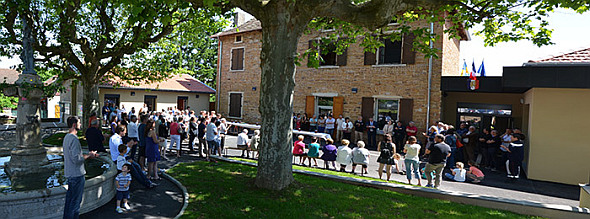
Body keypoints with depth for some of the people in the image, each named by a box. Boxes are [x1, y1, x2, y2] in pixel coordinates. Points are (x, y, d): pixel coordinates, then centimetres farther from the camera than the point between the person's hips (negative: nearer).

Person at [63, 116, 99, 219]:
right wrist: (89, 156, -11)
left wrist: (87, 155, 13)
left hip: (69, 173, 10)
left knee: (69, 198, 20)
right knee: (75, 201, 1)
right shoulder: (74, 139, -21)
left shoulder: (67, 137, 11)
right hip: (77, 174, -10)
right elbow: (76, 159, -25)